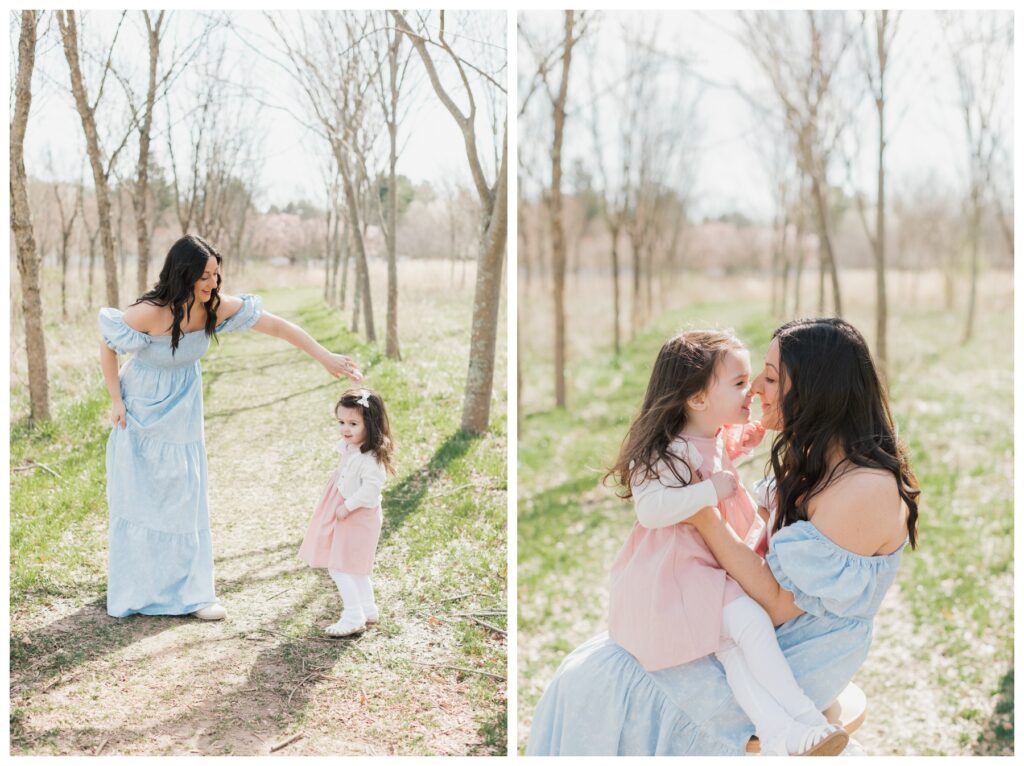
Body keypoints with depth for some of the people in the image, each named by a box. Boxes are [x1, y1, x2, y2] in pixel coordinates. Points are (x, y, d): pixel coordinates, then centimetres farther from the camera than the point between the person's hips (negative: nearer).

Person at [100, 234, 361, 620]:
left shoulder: (217, 306, -18)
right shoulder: (149, 313, -28)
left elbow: (278, 326, -17)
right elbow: (106, 348, -12)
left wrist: (325, 357, -23)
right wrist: (116, 401, -10)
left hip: (182, 414, 4)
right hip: (142, 413, -4)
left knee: (185, 499, 6)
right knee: (139, 499, 6)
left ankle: (190, 591, 14)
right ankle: (135, 590, 20)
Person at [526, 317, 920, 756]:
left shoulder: (865, 491, -26)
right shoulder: (813, 461, 5)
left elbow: (779, 604, -23)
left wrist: (707, 521, -24)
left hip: (793, 667, -9)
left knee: (602, 686, -10)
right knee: (589, 669, 3)